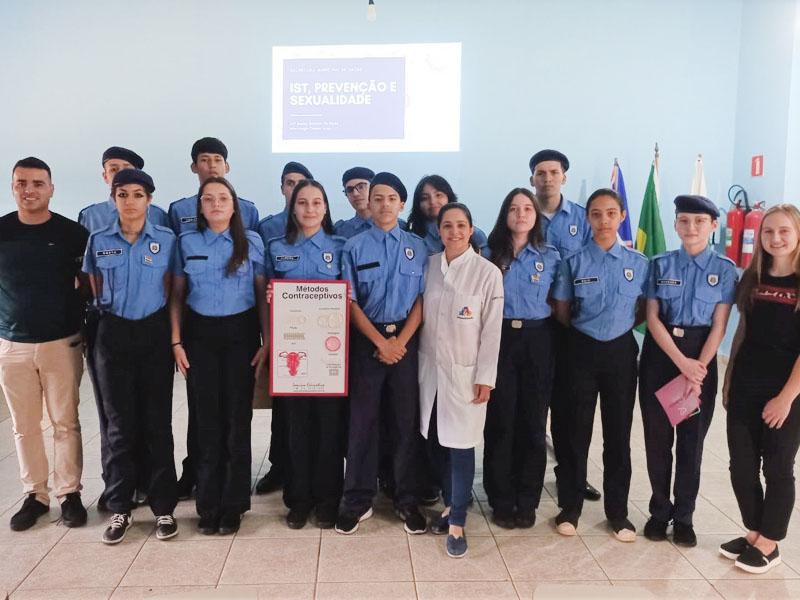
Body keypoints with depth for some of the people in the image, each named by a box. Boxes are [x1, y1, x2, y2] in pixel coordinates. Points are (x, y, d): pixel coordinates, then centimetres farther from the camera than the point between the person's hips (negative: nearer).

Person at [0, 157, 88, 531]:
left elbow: (87, 282, 9)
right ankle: (34, 495, 21)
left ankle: (69, 493, 15)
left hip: (62, 343, -2)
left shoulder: (72, 233, -2)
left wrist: (80, 320, 2)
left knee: (65, 422, 3)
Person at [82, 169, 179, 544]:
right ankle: (119, 508, 17)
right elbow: (94, 289, 14)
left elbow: (171, 289, 4)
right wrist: (109, 311, 7)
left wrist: (173, 334, 0)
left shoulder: (167, 239, 1)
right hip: (113, 334, 1)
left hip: (154, 333, -1)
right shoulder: (98, 241, 5)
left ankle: (163, 506, 14)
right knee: (119, 422, 5)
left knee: (157, 421, 3)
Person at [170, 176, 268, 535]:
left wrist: (266, 342, -3)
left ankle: (233, 505, 15)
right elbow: (177, 295, 7)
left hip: (240, 333, -1)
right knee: (207, 419, 5)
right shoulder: (186, 243, 5)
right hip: (200, 334, 1)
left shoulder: (252, 242, 3)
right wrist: (176, 342, 0)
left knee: (238, 417, 2)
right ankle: (208, 505, 17)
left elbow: (262, 295, 3)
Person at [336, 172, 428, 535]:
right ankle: (358, 500, 17)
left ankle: (407, 500, 19)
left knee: (407, 420, 6)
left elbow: (422, 299, 2)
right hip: (366, 339, -1)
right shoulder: (354, 247, 1)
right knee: (362, 420, 4)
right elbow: (350, 302, -3)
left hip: (407, 339, 1)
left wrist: (400, 341, -9)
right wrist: (381, 342, -10)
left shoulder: (417, 247, 6)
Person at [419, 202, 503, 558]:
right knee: (434, 440, 11)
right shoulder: (429, 265, 3)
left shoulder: (488, 272, -8)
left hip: (465, 371, -4)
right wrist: (418, 361, 7)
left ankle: (457, 523, 12)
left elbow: (492, 330, -7)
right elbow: (420, 314, 10)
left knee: (460, 444, 0)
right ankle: (451, 503, 31)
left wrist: (485, 378, -9)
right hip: (430, 367, 4)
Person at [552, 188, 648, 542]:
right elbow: (562, 313, 4)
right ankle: (570, 508, 21)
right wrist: (589, 327, 5)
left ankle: (617, 511, 24)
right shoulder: (573, 262, -3)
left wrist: (619, 325, 2)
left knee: (618, 433, 9)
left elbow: (643, 311, 9)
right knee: (578, 432, 7)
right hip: (583, 351, -1)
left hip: (621, 351, 1)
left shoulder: (638, 263, 0)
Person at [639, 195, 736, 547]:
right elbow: (653, 318, -5)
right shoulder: (660, 265, 1)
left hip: (701, 355, 0)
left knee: (692, 439, 7)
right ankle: (659, 511, 23)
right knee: (657, 437, 7)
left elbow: (719, 326, -4)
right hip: (659, 354, 1)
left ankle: (683, 517, 21)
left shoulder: (724, 269, 0)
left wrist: (698, 367, -14)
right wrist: (681, 363, -15)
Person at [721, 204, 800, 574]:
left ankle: (769, 544, 22)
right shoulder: (752, 278, 6)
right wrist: (728, 378, 11)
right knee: (741, 465, 10)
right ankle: (753, 534, 28)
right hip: (745, 388, 5)